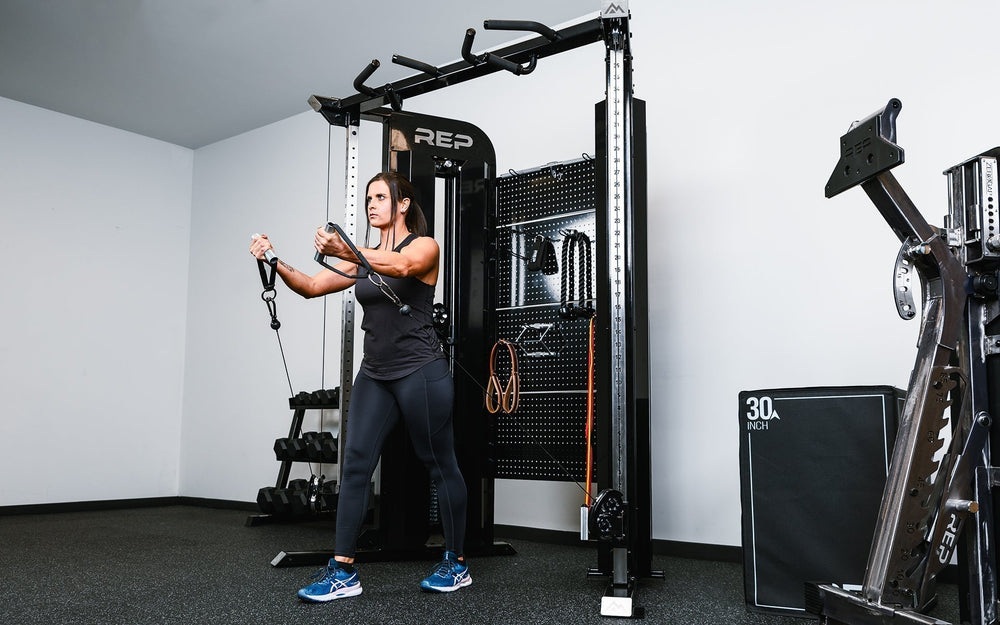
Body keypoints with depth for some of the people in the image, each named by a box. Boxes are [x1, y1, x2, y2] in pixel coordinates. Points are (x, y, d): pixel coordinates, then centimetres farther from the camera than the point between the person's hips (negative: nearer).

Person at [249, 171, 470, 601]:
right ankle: (343, 572, 1)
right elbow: (313, 286, 4)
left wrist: (345, 252, -44)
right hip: (375, 373, 6)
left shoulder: (425, 246, -5)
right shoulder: (364, 257, 13)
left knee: (440, 466, 5)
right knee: (355, 464, -3)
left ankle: (457, 565, 19)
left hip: (420, 372, -6)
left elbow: (401, 266, -29)